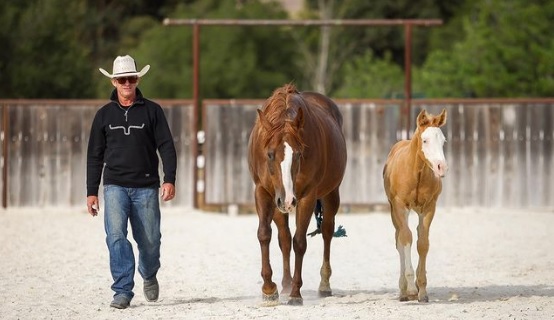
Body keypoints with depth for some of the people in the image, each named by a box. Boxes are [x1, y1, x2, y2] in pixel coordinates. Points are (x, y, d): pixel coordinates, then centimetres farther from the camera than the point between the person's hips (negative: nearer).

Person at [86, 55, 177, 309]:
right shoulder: (104, 114, 8)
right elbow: (95, 155, 12)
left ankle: (149, 276, 35)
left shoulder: (152, 111, 4)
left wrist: (169, 179, -12)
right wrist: (91, 192, 7)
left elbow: (166, 147, 0)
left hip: (146, 187, -1)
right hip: (115, 186, 1)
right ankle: (123, 291, -13)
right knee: (116, 236, -16)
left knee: (149, 240, 4)